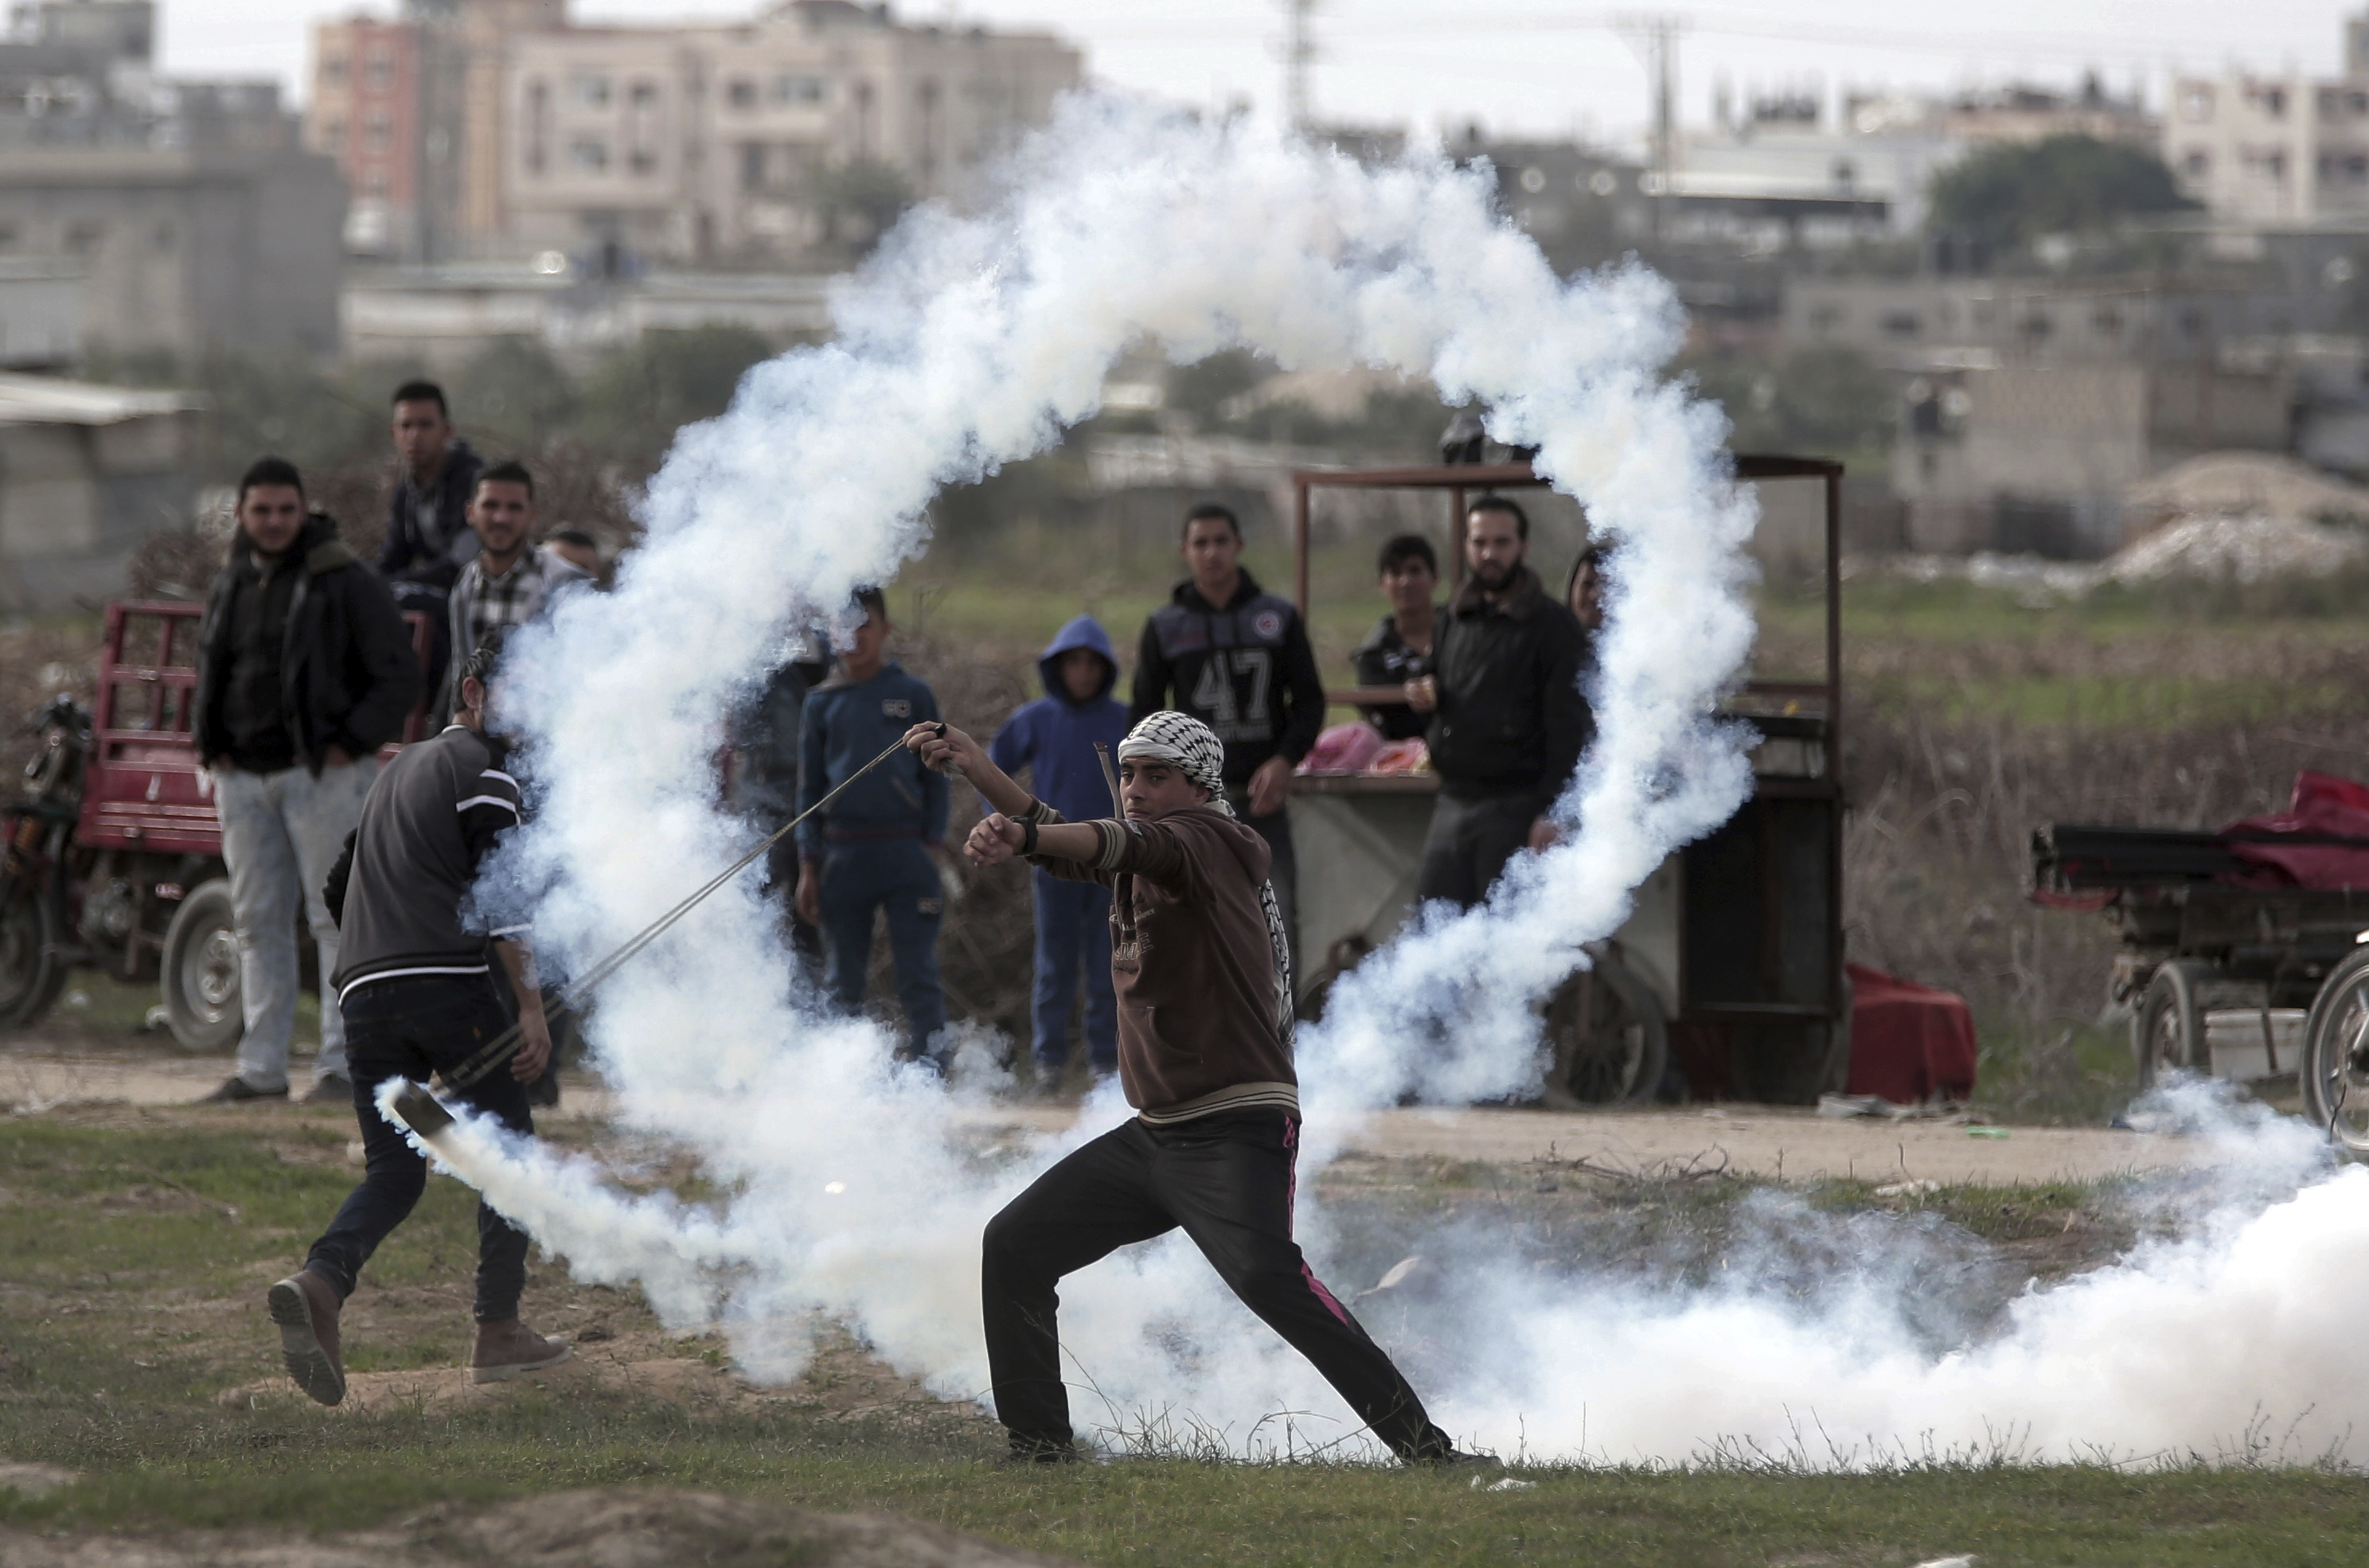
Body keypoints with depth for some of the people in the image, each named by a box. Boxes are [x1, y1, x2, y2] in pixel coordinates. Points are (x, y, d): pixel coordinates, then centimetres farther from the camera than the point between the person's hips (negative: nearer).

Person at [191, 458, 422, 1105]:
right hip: (243, 778, 6)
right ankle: (261, 1067, 11)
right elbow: (208, 677, 26)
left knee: (336, 919, -6)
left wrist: (351, 745, -12)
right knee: (258, 922, 7)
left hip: (323, 776, -6)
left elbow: (398, 676, -7)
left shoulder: (345, 581, -5)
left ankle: (342, 1064, -6)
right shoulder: (230, 585, 14)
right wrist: (212, 750, 12)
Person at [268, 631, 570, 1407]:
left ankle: (322, 1280, -24)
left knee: (393, 1169, 5)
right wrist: (531, 1006, -10)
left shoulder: (400, 769, 28)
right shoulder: (483, 770, 2)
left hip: (365, 991, 7)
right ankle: (498, 1331, 3)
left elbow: (340, 888, 32)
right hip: (449, 983, -7)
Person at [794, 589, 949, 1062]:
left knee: (918, 974, -6)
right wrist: (808, 867, 5)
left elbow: (935, 776, 7)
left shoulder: (913, 695, 6)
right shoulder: (822, 703, 9)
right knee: (842, 979, 6)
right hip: (843, 854, 2)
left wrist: (933, 849, -2)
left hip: (905, 851, -2)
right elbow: (809, 789, 11)